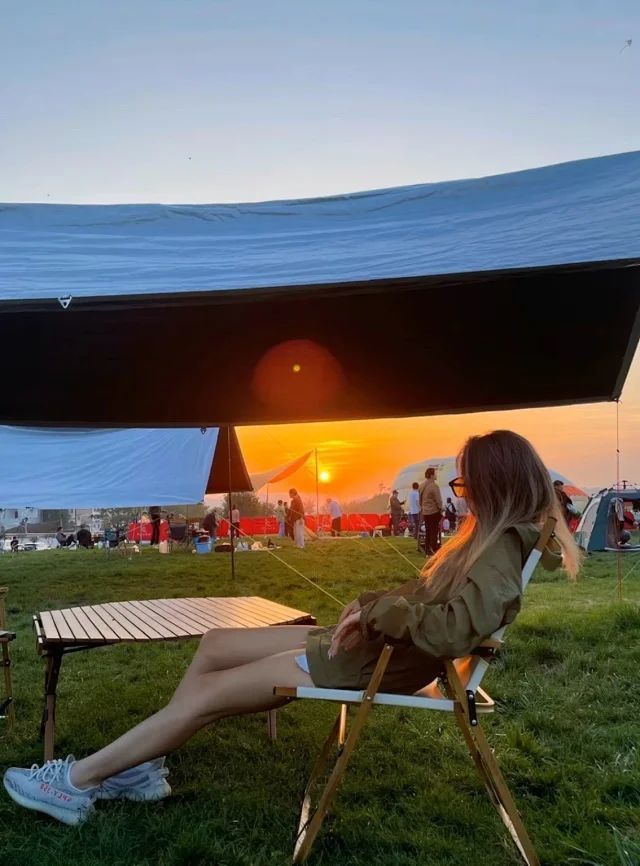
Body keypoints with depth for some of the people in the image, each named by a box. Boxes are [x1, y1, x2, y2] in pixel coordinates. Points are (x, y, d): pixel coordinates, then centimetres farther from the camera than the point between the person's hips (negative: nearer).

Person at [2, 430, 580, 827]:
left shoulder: (501, 549, -20)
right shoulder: (491, 536, 12)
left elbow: (455, 630, -36)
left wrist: (377, 614, -24)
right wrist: (370, 602, 4)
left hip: (379, 663, -10)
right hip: (367, 642, 10)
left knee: (204, 695, -7)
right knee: (215, 645, 10)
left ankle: (76, 782, 8)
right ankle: (140, 766, 18)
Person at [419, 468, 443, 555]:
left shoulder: (422, 485, 6)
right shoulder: (434, 486, -18)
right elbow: (438, 500, -16)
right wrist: (440, 509, -3)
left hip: (425, 512, 7)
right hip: (434, 512, -7)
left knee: (428, 531, 13)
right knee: (434, 531, -2)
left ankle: (427, 550, 18)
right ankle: (434, 550, 0)